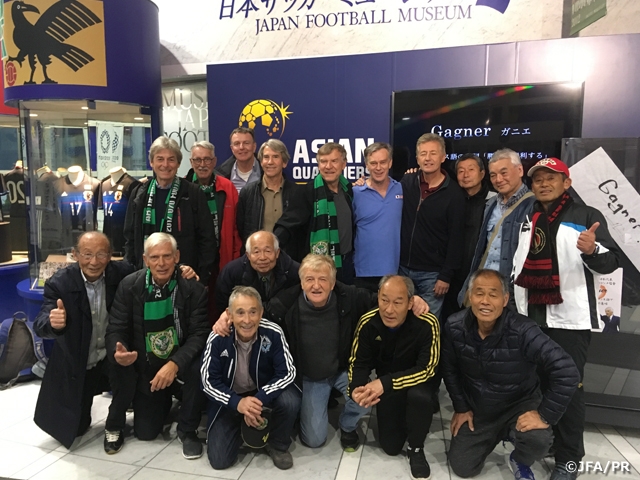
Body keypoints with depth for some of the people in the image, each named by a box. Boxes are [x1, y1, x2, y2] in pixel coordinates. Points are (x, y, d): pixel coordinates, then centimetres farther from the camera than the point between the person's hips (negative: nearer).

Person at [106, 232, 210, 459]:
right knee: (146, 433, 2)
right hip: (146, 367, 2)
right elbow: (116, 328, -8)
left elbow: (200, 333, -20)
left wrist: (174, 364, -36)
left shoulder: (193, 287, -17)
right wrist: (117, 352, -32)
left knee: (199, 368, -36)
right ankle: (164, 403, 40)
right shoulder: (129, 285, -11)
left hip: (181, 364, -2)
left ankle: (188, 430, -7)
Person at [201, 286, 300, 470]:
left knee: (290, 401, -31)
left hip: (265, 391, 0)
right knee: (219, 460, -9)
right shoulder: (217, 339, -23)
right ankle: (243, 429, 24)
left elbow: (287, 372, -20)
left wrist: (258, 399, -34)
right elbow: (209, 381, -16)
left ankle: (278, 445, 0)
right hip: (229, 398, 0)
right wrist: (237, 403, -33)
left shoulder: (273, 333, -25)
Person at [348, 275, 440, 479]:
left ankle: (416, 449, -7)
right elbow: (358, 362, -11)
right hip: (385, 383, 3)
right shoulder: (368, 323, -21)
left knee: (419, 397, -37)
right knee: (390, 446, 1)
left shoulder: (427, 324, -30)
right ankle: (402, 416, 35)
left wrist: (385, 383, -39)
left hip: (418, 380, -2)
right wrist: (356, 388, -33)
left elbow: (425, 369, -27)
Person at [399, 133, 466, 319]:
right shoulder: (406, 183, 2)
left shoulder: (454, 193, -8)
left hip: (432, 273, -3)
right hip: (403, 268, 4)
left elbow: (455, 239, -9)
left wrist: (446, 275, -11)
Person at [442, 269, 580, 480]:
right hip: (476, 408, 3)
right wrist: (460, 407, 1)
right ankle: (496, 435, 32)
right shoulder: (455, 327, -18)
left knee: (537, 441, -32)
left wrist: (544, 415, -29)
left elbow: (566, 371, -32)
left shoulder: (521, 331, -30)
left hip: (519, 405, -3)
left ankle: (520, 462, 6)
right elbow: (449, 369, -2)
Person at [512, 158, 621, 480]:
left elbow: (611, 261, -7)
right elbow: (512, 261, 22)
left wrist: (592, 250, -27)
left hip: (569, 318, -4)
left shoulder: (587, 216, 1)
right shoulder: (524, 220, 14)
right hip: (528, 316, 5)